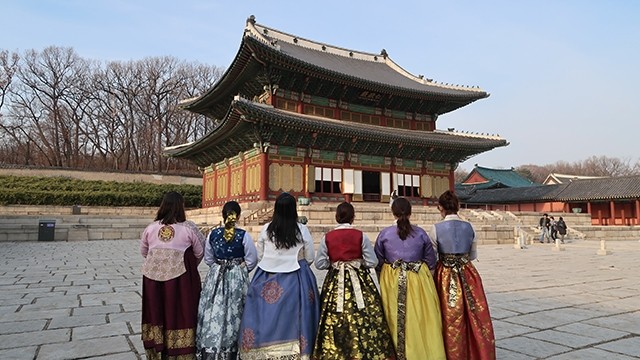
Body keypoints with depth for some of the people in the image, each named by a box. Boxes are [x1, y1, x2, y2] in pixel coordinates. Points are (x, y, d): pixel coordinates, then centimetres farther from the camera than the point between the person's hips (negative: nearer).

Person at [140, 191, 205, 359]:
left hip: (154, 277, 3)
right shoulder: (188, 228, -9)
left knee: (157, 313, 15)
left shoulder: (151, 228, 0)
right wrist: (190, 267, 18)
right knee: (180, 314, 7)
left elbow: (143, 252, 12)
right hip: (181, 278, -3)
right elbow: (200, 253, -1)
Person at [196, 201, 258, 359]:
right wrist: (239, 269, 5)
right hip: (237, 279, -2)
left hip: (215, 277, 2)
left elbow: (208, 259, 5)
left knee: (213, 312, 10)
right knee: (234, 313, 8)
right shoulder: (244, 235, -14)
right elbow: (252, 260, -8)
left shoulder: (213, 234, -6)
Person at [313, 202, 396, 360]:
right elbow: (372, 262, -3)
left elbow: (319, 264, 0)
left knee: (334, 324, 8)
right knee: (364, 320, 7)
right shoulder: (361, 235, -6)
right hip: (359, 281, -1)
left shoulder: (327, 237, -3)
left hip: (335, 283, 1)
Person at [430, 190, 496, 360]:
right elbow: (473, 255, 11)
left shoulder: (437, 228, -12)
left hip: (446, 276, -3)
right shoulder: (469, 227, 0)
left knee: (450, 320, 9)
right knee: (476, 316, 15)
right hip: (468, 274, 3)